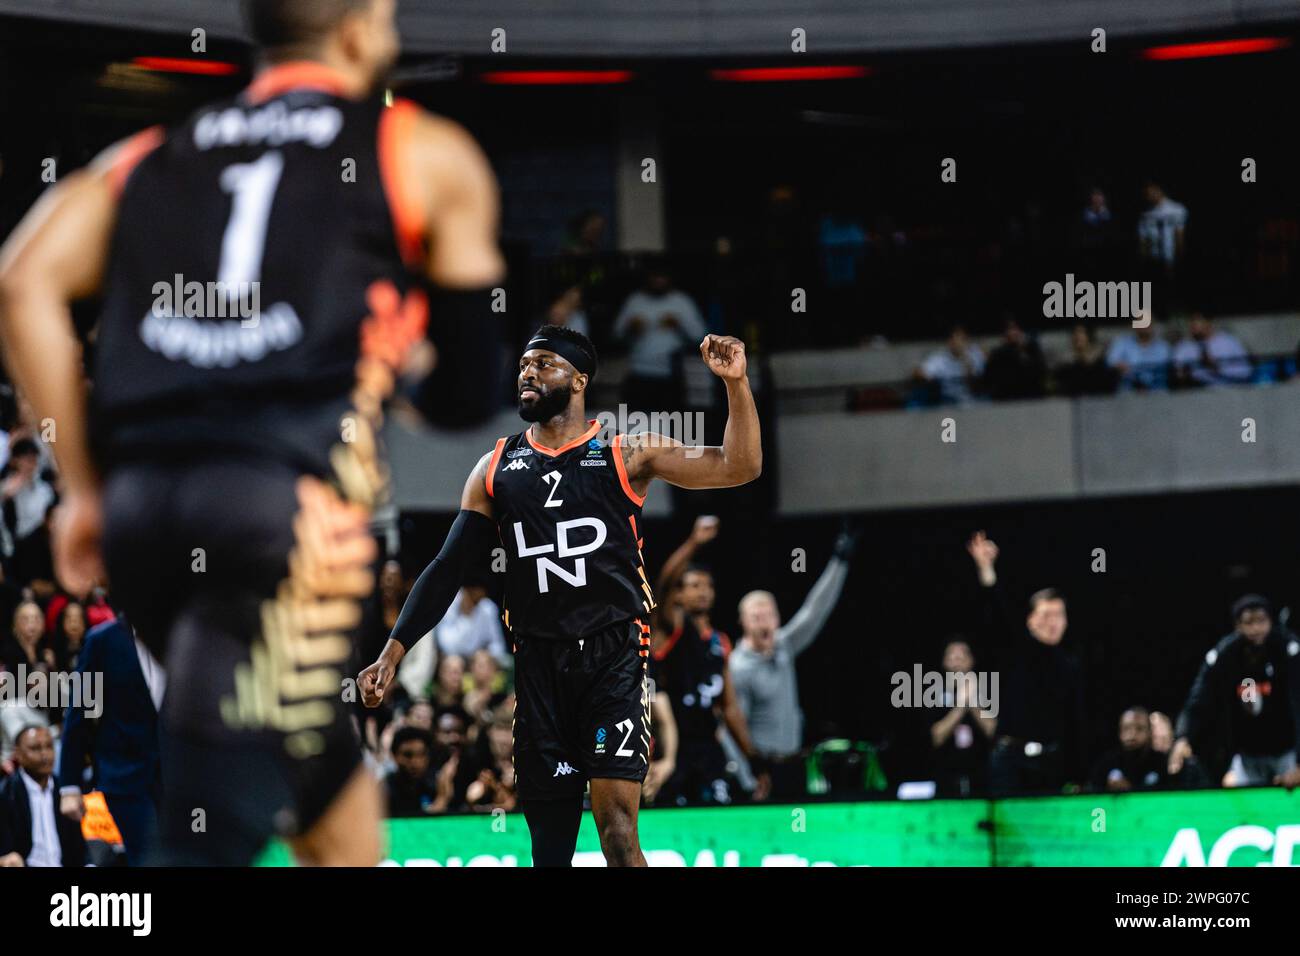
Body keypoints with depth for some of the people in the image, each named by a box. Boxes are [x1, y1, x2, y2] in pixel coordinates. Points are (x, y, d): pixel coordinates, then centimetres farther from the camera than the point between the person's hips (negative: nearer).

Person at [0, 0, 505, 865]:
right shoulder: (428, 156, 14)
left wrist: (86, 487, 10)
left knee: (334, 798, 24)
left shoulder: (147, 160, 23)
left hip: (142, 502, 5)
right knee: (214, 833, -12)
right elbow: (474, 394, 15)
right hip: (287, 500, -5)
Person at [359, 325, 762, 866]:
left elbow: (739, 467, -3)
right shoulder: (497, 469, 12)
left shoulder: (625, 456, 3)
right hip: (538, 664, 3)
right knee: (549, 840, 5)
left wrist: (736, 384, -17)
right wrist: (393, 654, 4)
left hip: (613, 657, -3)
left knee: (617, 828, -15)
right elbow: (449, 567, 12)